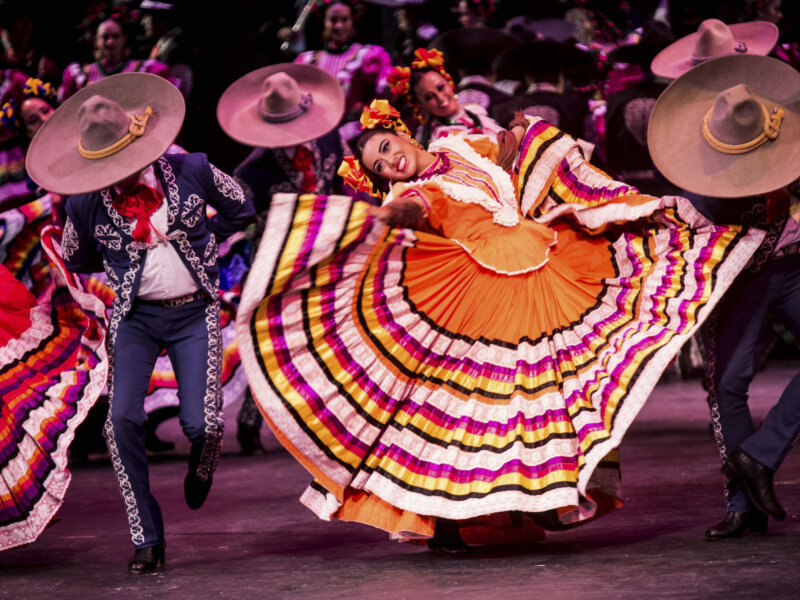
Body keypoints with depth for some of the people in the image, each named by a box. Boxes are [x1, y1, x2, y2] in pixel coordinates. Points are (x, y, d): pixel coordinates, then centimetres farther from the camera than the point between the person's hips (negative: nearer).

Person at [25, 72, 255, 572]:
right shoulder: (86, 203, -9)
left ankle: (200, 471, 34)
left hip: (195, 312, 0)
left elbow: (242, 210, 10)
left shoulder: (192, 171, -9)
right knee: (123, 419, -17)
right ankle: (147, 540, -5)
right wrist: (128, 258, 6)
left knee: (203, 424, -9)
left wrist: (197, 242, 4)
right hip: (136, 316, 1)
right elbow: (76, 259, 12)